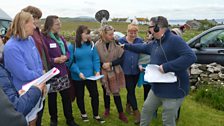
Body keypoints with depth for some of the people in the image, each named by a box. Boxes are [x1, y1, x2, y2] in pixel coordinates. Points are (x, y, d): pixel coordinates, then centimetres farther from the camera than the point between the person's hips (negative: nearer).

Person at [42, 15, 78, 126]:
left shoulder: (60, 38, 9)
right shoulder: (44, 38, -15)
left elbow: (67, 51, 13)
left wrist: (65, 57, -8)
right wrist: (55, 60, -24)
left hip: (63, 72, 6)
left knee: (66, 97, 11)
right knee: (52, 97, 11)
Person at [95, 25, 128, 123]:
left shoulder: (116, 44, -11)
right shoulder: (97, 45, -13)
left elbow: (121, 59, -8)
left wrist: (110, 63, -18)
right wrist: (102, 65, -18)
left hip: (115, 72, 0)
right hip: (104, 73, 0)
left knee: (116, 92, 3)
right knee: (106, 91, 17)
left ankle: (121, 114, 16)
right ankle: (107, 109, 39)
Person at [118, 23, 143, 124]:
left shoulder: (139, 41, -1)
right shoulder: (121, 41, -7)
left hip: (136, 70, 3)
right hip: (126, 71, -3)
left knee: (131, 90, 17)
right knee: (131, 91, -2)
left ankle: (128, 105, 41)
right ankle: (136, 112, 7)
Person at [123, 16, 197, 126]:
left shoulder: (174, 40, -21)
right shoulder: (155, 43, 9)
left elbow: (191, 57, -31)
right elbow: (142, 48, 28)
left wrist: (167, 66, -31)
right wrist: (126, 46, 35)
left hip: (173, 90, -9)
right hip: (157, 88, 9)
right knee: (146, 109, 23)